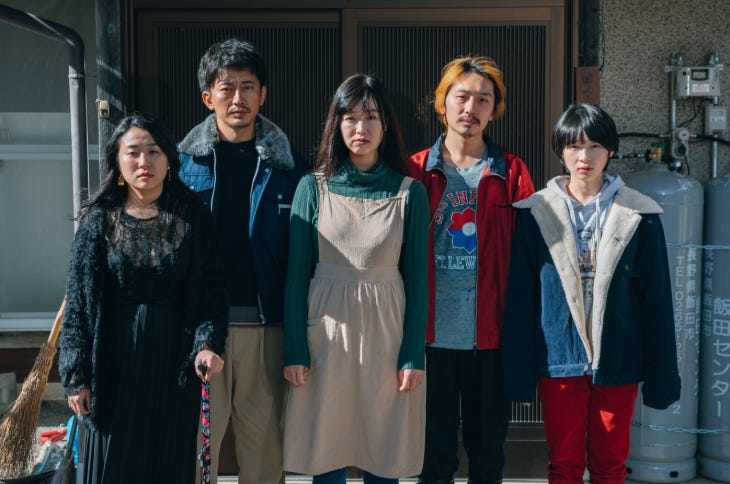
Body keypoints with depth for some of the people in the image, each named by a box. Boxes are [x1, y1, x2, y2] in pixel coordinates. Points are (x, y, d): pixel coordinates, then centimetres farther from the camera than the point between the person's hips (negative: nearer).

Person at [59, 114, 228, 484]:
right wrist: (77, 377, -4)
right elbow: (78, 302, 0)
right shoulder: (98, 221, 0)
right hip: (115, 361, 0)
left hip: (175, 361, 0)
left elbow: (211, 288, -2)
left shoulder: (192, 218, 0)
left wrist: (207, 344, -18)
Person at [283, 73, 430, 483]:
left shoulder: (409, 192, 2)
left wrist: (414, 355, -3)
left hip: (386, 333, 0)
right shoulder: (314, 188, 2)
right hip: (327, 334, 0)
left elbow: (416, 279, 3)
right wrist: (295, 351, -3)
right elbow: (297, 274, 2)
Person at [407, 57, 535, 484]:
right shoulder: (416, 172, 4)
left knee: (488, 448, 13)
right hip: (433, 335, 0)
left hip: (490, 336, 0)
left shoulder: (512, 174, 4)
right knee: (435, 449, 11)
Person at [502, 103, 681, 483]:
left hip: (618, 362, 0)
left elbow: (657, 299, 2)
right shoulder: (536, 214, 0)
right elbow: (520, 297, 1)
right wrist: (518, 371, -1)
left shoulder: (639, 216, 0)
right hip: (559, 361, 0)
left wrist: (661, 374, 1)